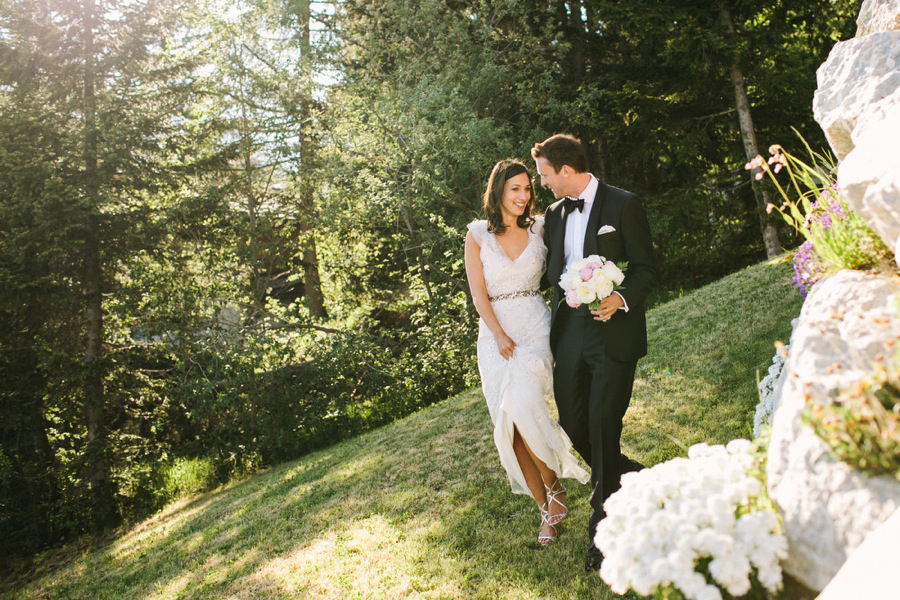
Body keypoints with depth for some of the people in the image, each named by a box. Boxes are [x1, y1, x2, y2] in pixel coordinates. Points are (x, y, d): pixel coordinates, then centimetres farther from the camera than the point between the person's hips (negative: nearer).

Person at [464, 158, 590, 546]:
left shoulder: (539, 228, 6)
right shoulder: (478, 234, 3)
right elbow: (478, 293, -1)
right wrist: (500, 336, -10)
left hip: (535, 327, -1)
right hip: (496, 332, 1)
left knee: (522, 408, -22)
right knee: (511, 428, -1)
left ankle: (554, 486, 2)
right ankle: (547, 508, 14)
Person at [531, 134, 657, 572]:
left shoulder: (622, 205, -5)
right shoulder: (555, 213, 14)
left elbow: (646, 268, -7)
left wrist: (621, 299, -23)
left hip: (613, 332, -6)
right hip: (569, 331, 6)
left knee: (602, 428, -3)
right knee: (574, 427, 9)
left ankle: (603, 527, 15)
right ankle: (637, 480, 36)